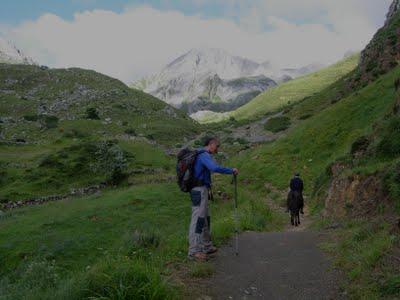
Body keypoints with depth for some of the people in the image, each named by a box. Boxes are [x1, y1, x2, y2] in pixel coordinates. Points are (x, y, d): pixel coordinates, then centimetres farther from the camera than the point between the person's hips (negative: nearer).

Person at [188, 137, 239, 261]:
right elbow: (215, 168, -31)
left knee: (205, 219, 15)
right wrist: (231, 170, -18)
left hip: (200, 191, 10)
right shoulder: (204, 155, -14)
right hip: (200, 191, -10)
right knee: (198, 220, -9)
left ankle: (206, 246, 23)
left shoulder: (201, 156, 20)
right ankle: (194, 251, -7)